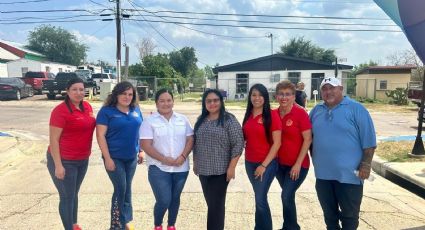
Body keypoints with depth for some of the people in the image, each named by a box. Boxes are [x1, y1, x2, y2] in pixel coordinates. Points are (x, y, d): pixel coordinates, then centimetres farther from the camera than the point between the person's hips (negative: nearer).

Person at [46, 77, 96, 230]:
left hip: (83, 160, 7)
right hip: (64, 161, -7)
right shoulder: (61, 110, -17)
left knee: (74, 194, 21)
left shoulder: (87, 106, 3)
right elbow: (53, 139, -18)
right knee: (67, 197, 4)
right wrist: (58, 165, -21)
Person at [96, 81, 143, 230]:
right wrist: (108, 158, -17)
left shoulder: (136, 110, 5)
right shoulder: (107, 111, -10)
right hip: (114, 157, -5)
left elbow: (140, 131, 14)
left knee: (127, 188, 15)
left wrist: (141, 151, 9)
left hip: (131, 157, 5)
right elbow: (100, 135, -13)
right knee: (120, 189, -2)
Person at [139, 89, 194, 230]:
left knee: (175, 199, 15)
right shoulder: (149, 121, -5)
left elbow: (190, 140, 4)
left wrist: (183, 156, -12)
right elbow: (146, 145, -11)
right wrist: (164, 159, -17)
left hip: (181, 168, 4)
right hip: (159, 168, -3)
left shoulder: (183, 119, 6)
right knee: (164, 201, -7)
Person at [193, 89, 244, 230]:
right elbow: (195, 143, 18)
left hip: (220, 170, -6)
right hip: (203, 170, 6)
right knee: (211, 203, 14)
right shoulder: (201, 120, 10)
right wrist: (195, 163, 16)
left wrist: (231, 167, -15)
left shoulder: (229, 120, -9)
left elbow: (238, 144, -12)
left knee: (216, 204, -2)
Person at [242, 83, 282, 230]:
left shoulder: (272, 115, -11)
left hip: (267, 163, -5)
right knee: (260, 197, 16)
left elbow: (277, 143, -13)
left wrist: (264, 165, -14)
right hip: (250, 163, 5)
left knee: (260, 199, -3)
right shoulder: (248, 115, 5)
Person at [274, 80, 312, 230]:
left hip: (297, 164, -5)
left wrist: (298, 164, -16)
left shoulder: (300, 113, -13)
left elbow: (308, 140, -13)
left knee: (286, 196, -8)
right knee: (288, 196, 15)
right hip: (280, 163, 5)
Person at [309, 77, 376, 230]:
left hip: (349, 174, -4)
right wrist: (315, 159, 11)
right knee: (329, 213, 18)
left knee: (349, 214, 9)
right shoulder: (316, 111, 8)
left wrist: (366, 165, -11)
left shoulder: (356, 109, -7)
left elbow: (369, 141, -8)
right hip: (323, 173, 5)